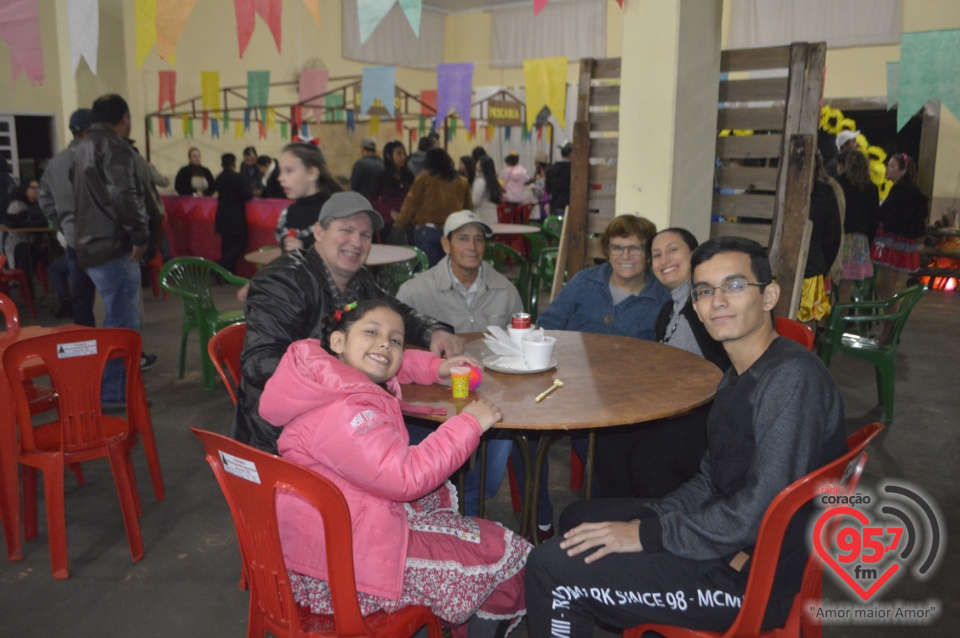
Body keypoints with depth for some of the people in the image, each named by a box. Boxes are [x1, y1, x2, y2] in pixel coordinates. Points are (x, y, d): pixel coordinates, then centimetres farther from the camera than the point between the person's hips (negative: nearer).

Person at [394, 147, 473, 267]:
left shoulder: (424, 178, 3)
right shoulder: (462, 182, 11)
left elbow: (412, 203, 3)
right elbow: (469, 209, 12)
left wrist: (400, 222, 17)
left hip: (427, 231, -3)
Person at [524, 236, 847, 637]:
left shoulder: (793, 378, -23)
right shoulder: (739, 377, 9)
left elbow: (763, 510, -28)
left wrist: (648, 535, -21)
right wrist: (645, 520, -3)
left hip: (757, 577, -10)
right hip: (732, 540, 10)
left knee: (551, 568, -14)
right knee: (578, 519, 20)